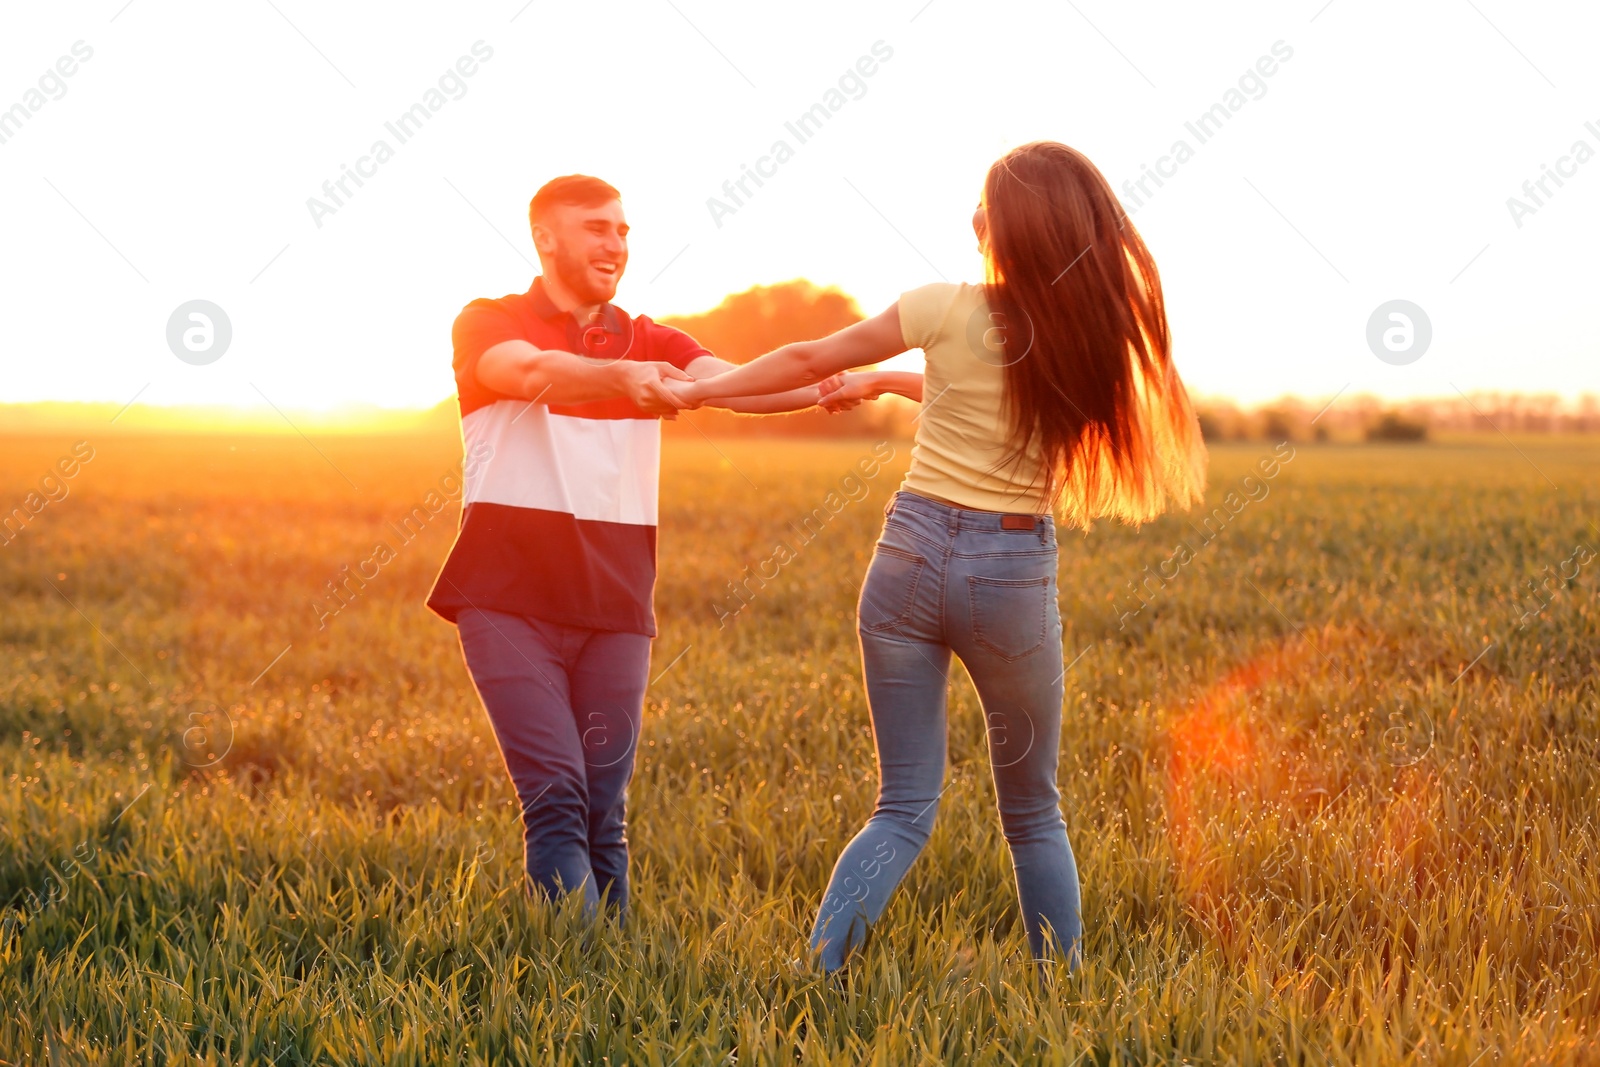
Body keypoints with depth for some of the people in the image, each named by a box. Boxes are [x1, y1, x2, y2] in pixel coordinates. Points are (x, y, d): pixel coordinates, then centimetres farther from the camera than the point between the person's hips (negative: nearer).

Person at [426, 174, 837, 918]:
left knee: (603, 812, 4)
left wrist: (825, 384, -27)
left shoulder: (651, 347, 13)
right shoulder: (488, 325, 3)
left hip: (613, 605, 4)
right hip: (510, 598, -3)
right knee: (555, 796, -14)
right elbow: (532, 373, -21)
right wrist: (621, 377, -41)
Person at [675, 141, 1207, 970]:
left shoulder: (947, 312, -7)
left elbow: (809, 361, 4)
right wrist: (885, 384, 29)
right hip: (1012, 573, 0)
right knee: (1033, 815, 17)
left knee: (904, 809, 8)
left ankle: (814, 972, -8)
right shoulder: (1094, 338, 0)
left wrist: (697, 389, 19)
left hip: (912, 551, 0)